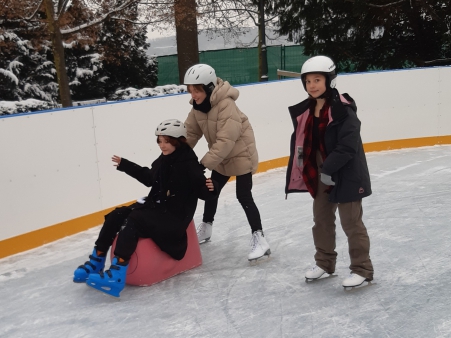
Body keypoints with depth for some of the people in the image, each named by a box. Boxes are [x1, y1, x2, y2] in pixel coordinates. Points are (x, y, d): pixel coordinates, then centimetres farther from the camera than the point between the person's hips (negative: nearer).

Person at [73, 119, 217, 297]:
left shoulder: (189, 164, -15)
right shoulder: (162, 160, 9)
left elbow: (202, 191, -19)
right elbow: (148, 178, 26)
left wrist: (209, 188, -43)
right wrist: (124, 164, 34)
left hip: (175, 215, -8)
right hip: (154, 206, 8)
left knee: (133, 221, -28)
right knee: (116, 215, -5)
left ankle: (116, 275, -31)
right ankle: (96, 262, 5)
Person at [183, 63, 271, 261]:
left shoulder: (226, 105, -30)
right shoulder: (198, 107, -4)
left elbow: (226, 141, -35)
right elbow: (190, 133, -1)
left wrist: (204, 163, -35)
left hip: (241, 154, -9)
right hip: (221, 158, 9)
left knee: (243, 196, -12)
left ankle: (259, 238, -6)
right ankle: (205, 228, 38)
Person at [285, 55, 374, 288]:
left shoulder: (343, 110, -19)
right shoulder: (306, 110, 4)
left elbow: (348, 146, -24)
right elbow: (302, 140, 14)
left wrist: (329, 169, -25)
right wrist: (311, 170, 6)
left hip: (345, 175, -8)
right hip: (319, 175, 8)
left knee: (351, 223, 2)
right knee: (321, 220, 18)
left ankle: (362, 269, 15)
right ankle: (324, 262, 35)